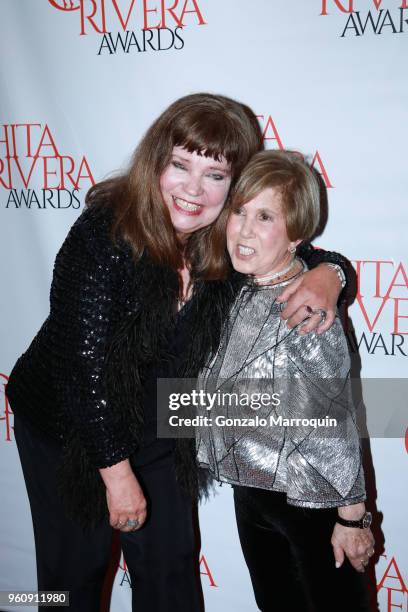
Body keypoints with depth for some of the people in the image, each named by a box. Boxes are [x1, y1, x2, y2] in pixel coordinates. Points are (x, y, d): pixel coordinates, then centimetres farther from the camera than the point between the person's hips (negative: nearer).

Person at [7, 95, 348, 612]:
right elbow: (86, 362, -26)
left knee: (170, 565, 16)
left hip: (155, 429, 4)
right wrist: (116, 472, -19)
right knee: (76, 567, 15)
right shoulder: (106, 234, -28)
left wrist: (325, 276, -26)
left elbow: (302, 254, -1)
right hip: (67, 428, -3)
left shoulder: (228, 240, -14)